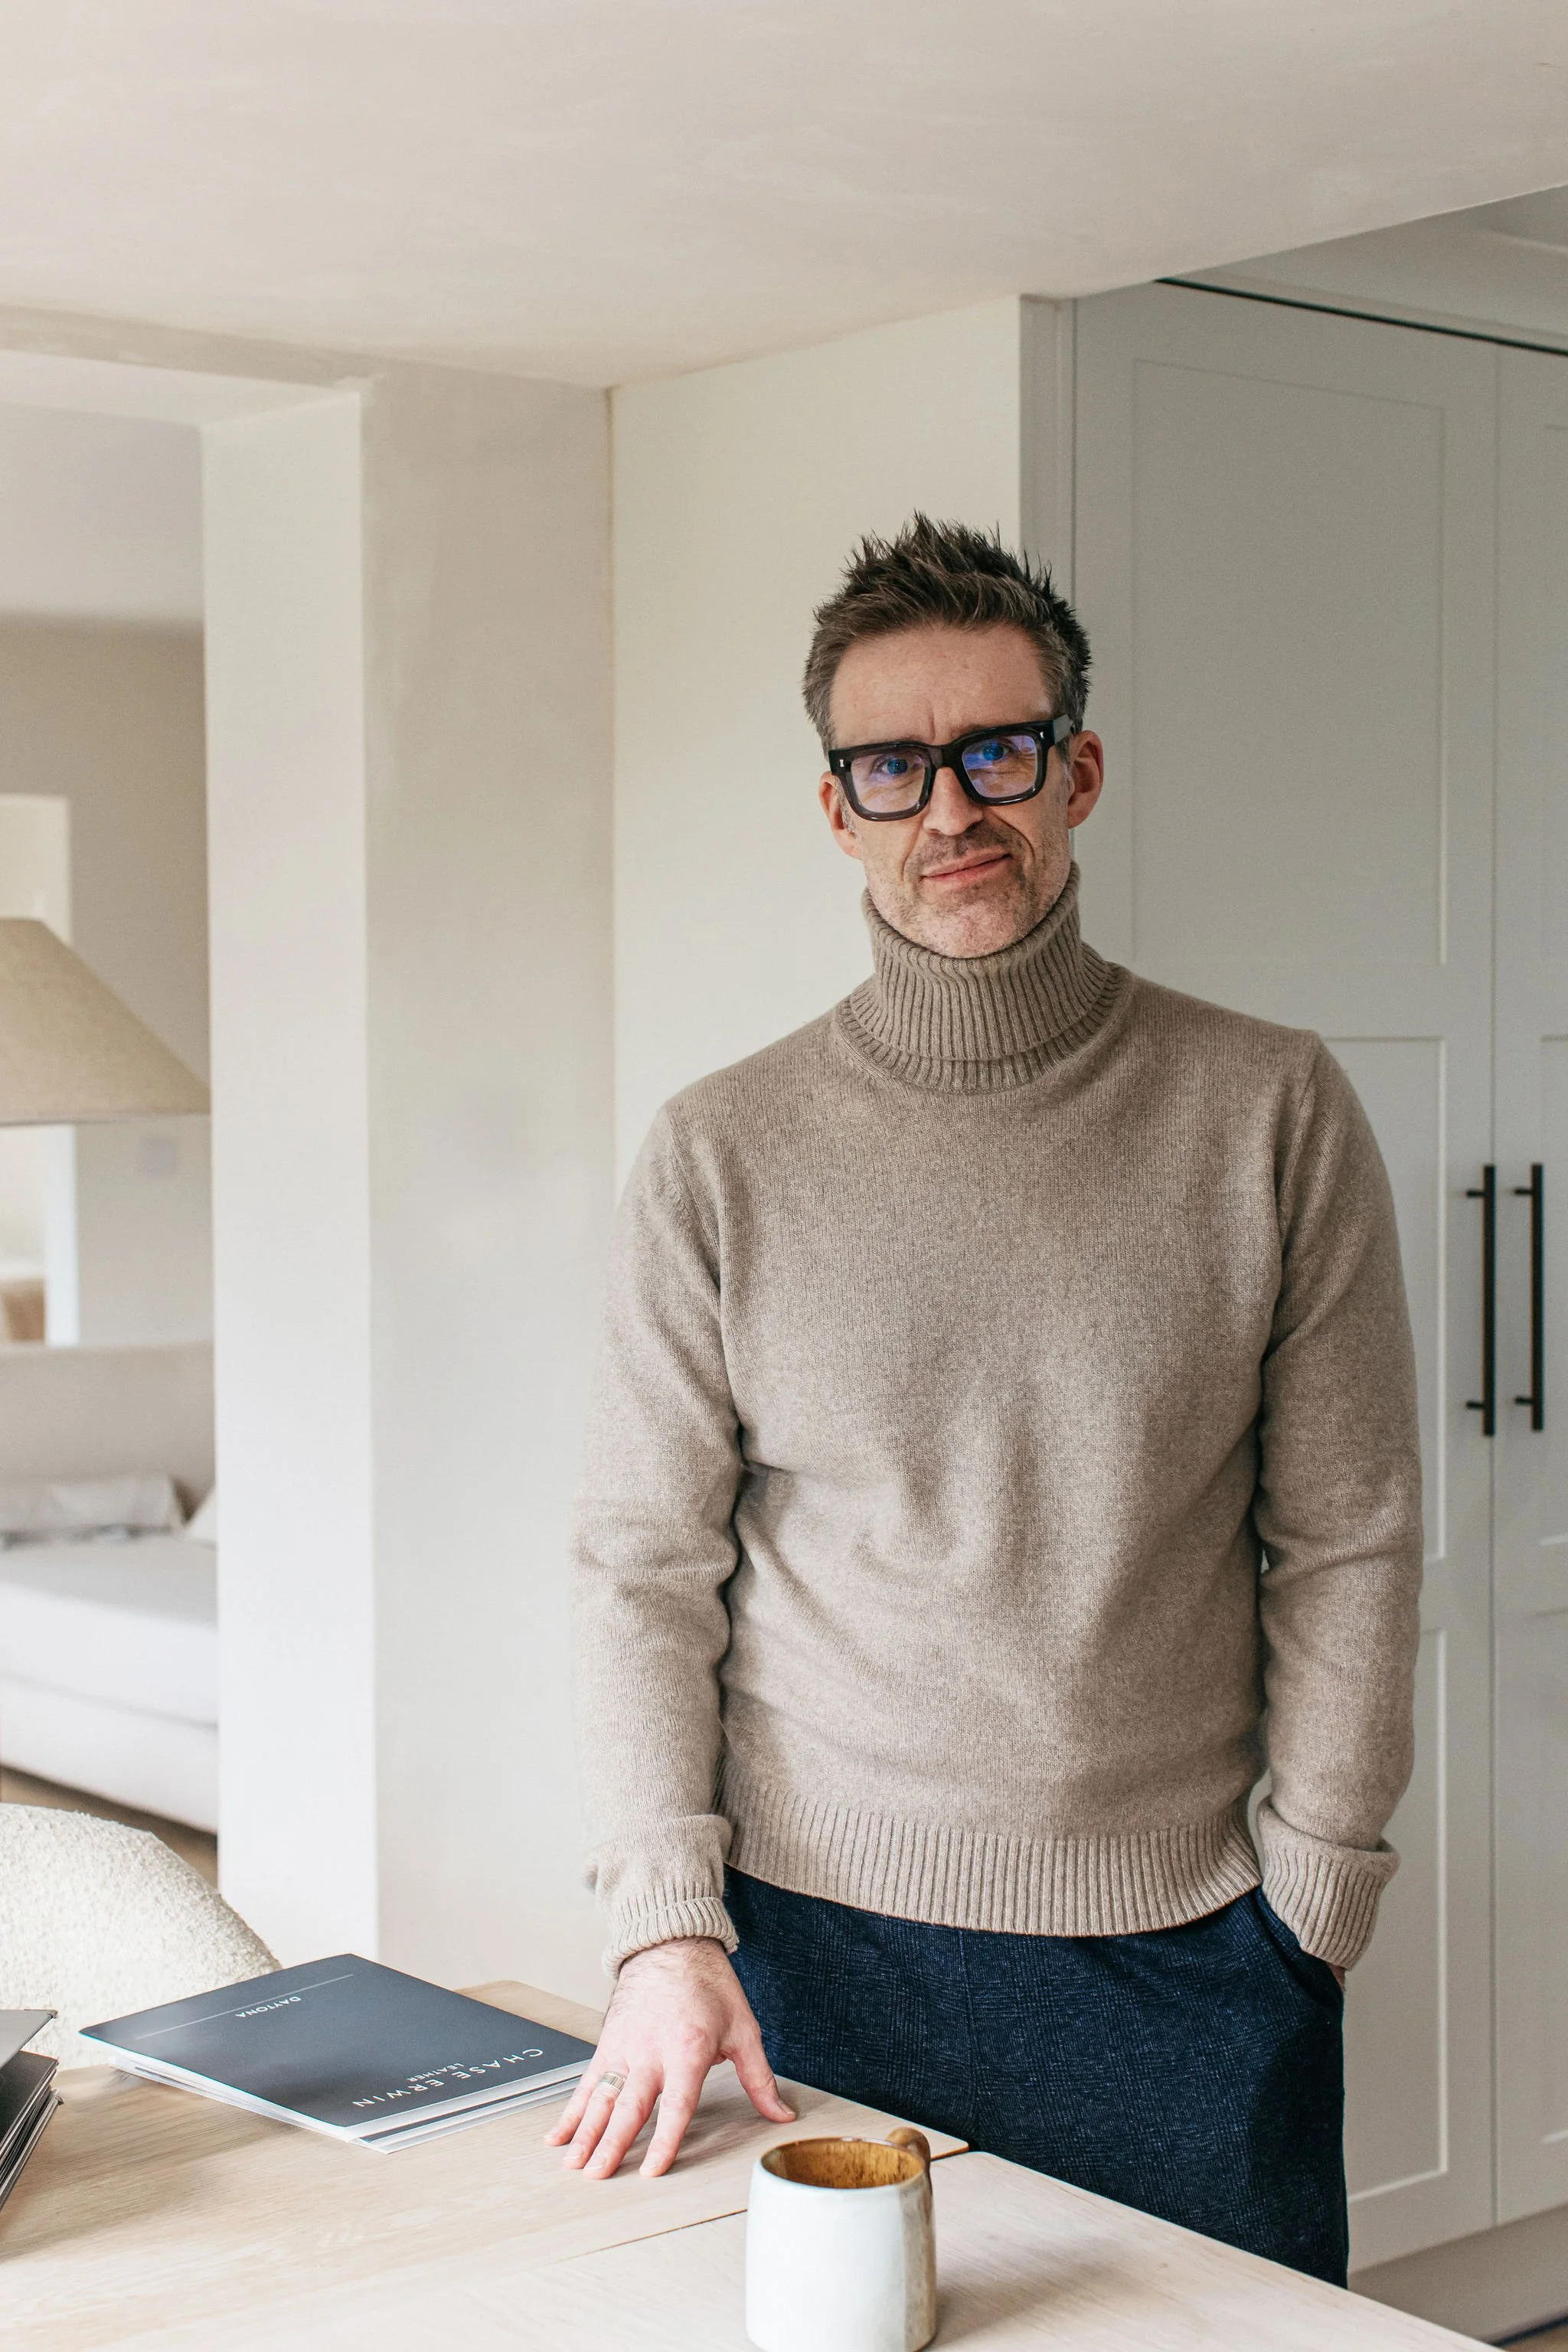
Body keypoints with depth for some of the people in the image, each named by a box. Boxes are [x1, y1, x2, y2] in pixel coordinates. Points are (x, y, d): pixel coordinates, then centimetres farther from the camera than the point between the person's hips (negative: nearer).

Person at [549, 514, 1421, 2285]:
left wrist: (1309, 1901, -2)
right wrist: (666, 1925, -8)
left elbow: (1345, 1545, 0)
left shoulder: (1272, 1114, -2)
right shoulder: (720, 1156, -1)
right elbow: (643, 1568, 0)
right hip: (816, 1944, 0)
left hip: (1185, 1953, 0)